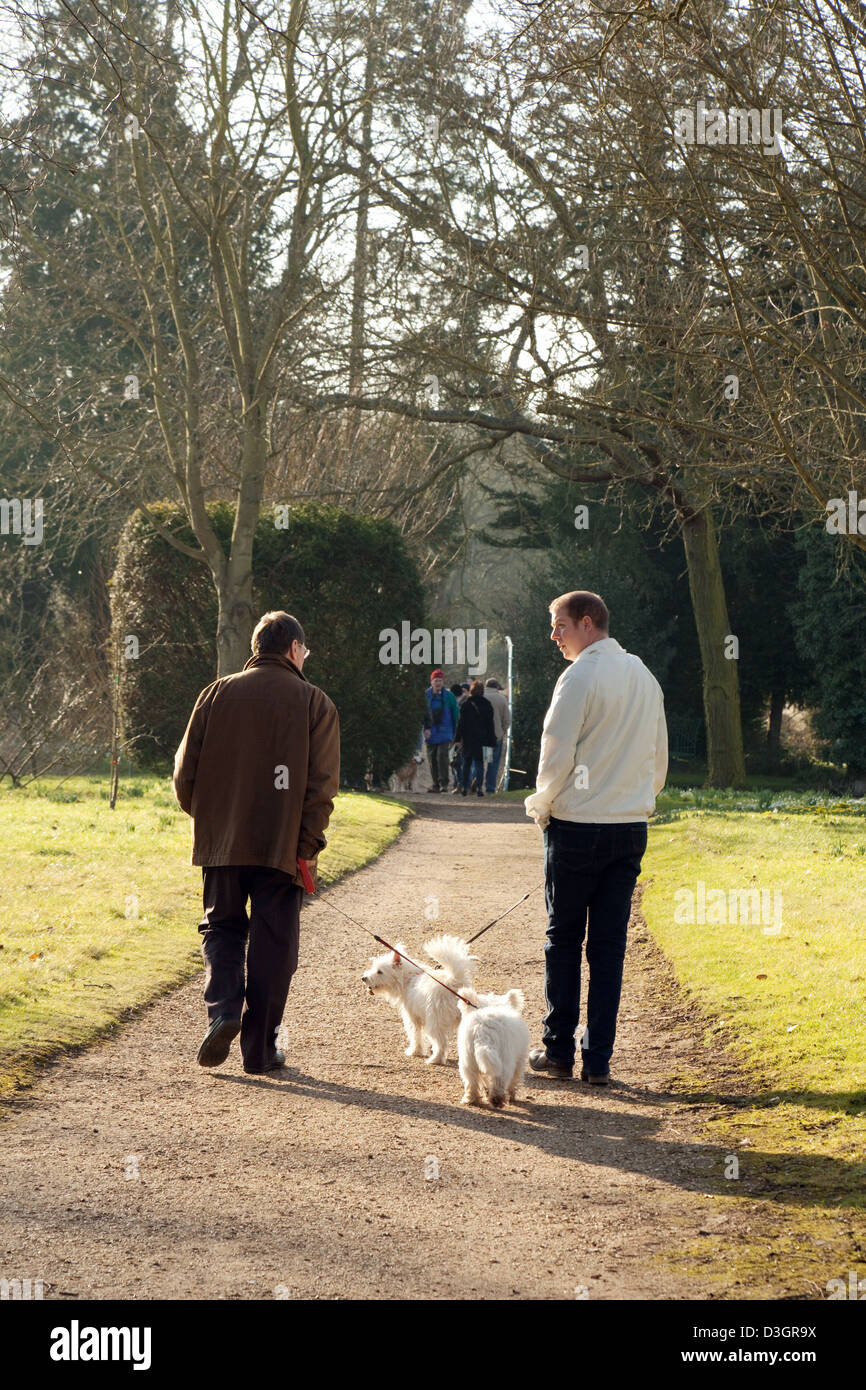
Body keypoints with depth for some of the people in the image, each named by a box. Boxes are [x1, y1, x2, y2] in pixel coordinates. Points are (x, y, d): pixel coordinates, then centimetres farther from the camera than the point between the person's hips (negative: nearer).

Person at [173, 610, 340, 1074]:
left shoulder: (217, 694, 4)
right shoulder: (314, 703, 0)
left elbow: (185, 770, 4)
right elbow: (323, 784, -6)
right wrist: (307, 846, -3)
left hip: (221, 841, 2)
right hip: (281, 845, -2)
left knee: (222, 928, 16)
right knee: (272, 943, 6)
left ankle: (223, 1008, -8)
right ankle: (259, 1048, 7)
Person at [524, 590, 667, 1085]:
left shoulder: (581, 677, -11)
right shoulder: (645, 678, 11)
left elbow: (558, 755, -13)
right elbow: (660, 760, 16)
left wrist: (542, 804, 3)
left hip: (578, 826, -5)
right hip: (631, 827, 5)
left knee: (564, 940, 7)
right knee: (609, 946, 6)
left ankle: (558, 1050, 11)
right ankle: (599, 1059, 5)